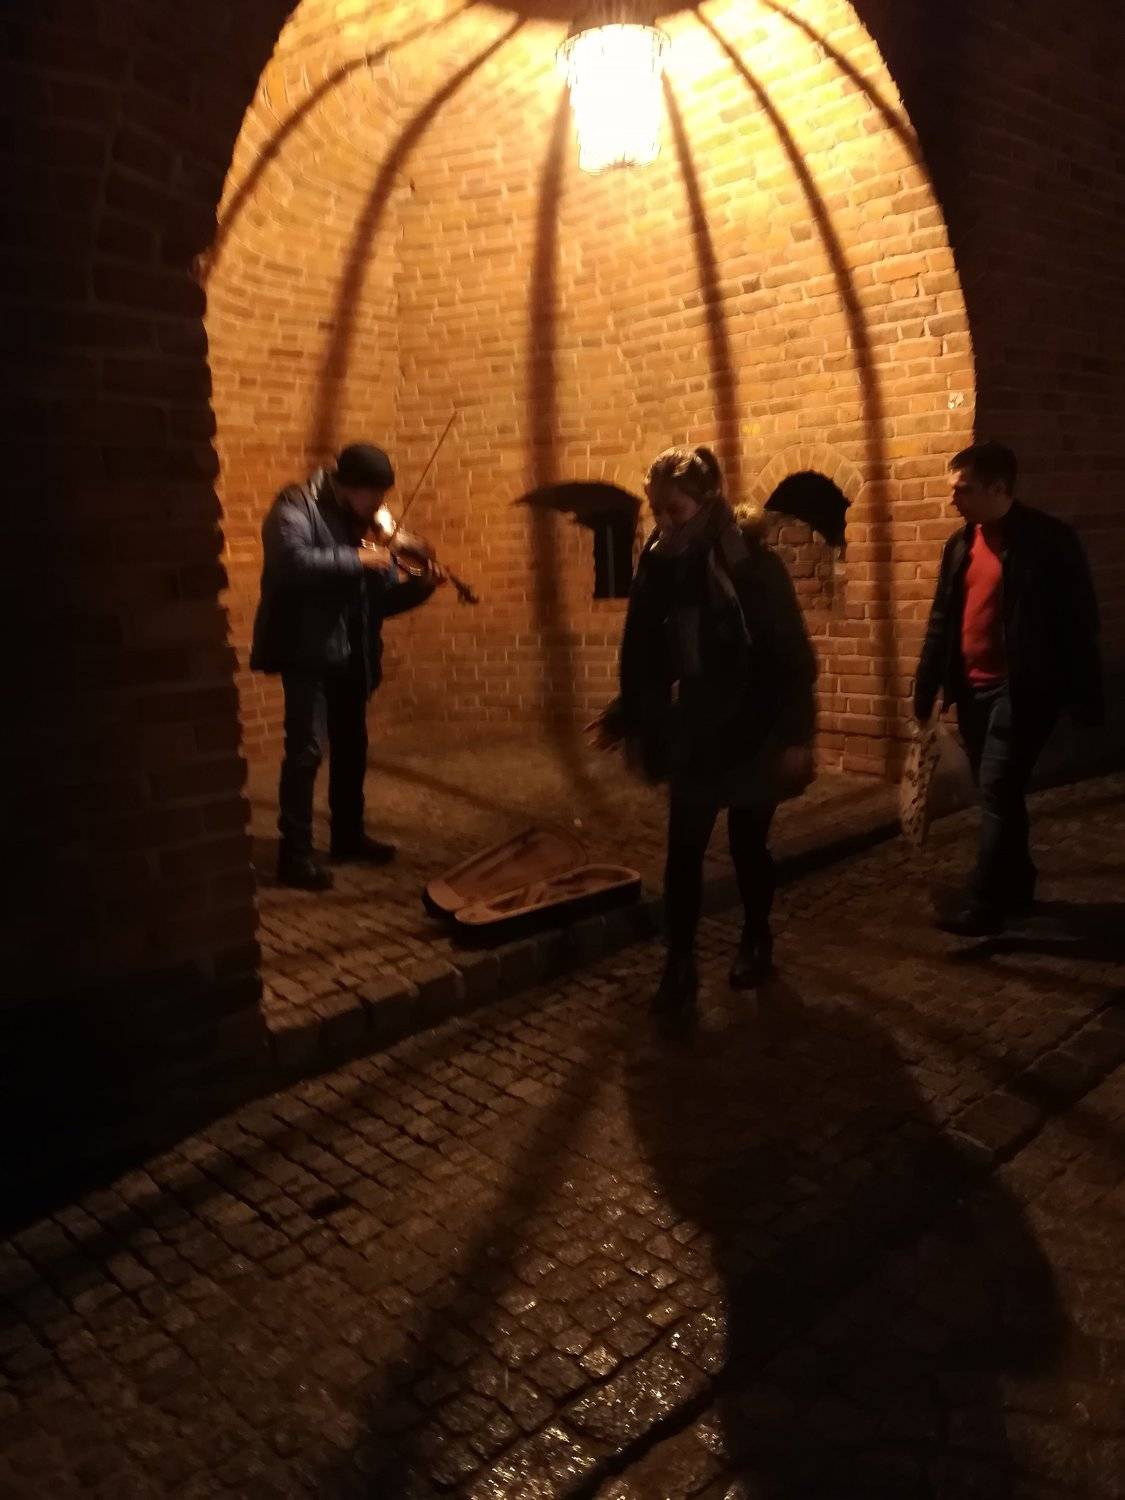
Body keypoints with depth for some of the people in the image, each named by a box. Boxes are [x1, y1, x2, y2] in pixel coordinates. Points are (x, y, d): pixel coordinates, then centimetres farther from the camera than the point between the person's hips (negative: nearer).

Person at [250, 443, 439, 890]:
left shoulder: (366, 523, 11)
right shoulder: (298, 507, -9)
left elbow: (381, 598, 10)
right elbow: (291, 559, -30)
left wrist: (420, 586, -7)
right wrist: (355, 559, -26)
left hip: (352, 652, 8)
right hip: (309, 649, -8)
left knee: (351, 745, 17)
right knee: (308, 748, -13)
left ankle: (348, 834, 34)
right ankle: (295, 853, -6)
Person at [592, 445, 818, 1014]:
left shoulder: (753, 564, -15)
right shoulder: (659, 565, -2)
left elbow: (794, 656, -14)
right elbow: (643, 654, 6)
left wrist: (796, 737, -18)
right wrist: (626, 716, 4)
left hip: (751, 733, -3)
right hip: (692, 734, 3)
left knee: (748, 846, 13)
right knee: (683, 851, 1)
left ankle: (755, 942, 35)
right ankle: (679, 966, 10)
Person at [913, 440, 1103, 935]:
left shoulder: (1049, 539, -8)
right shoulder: (960, 544, 9)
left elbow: (1079, 620, -7)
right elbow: (941, 622, 12)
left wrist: (1084, 697, -8)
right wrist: (926, 691, 10)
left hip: (1021, 689, -6)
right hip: (973, 690, 6)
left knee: (999, 792, -10)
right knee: (996, 794, 13)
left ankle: (983, 904, -6)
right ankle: (1017, 890, 26)